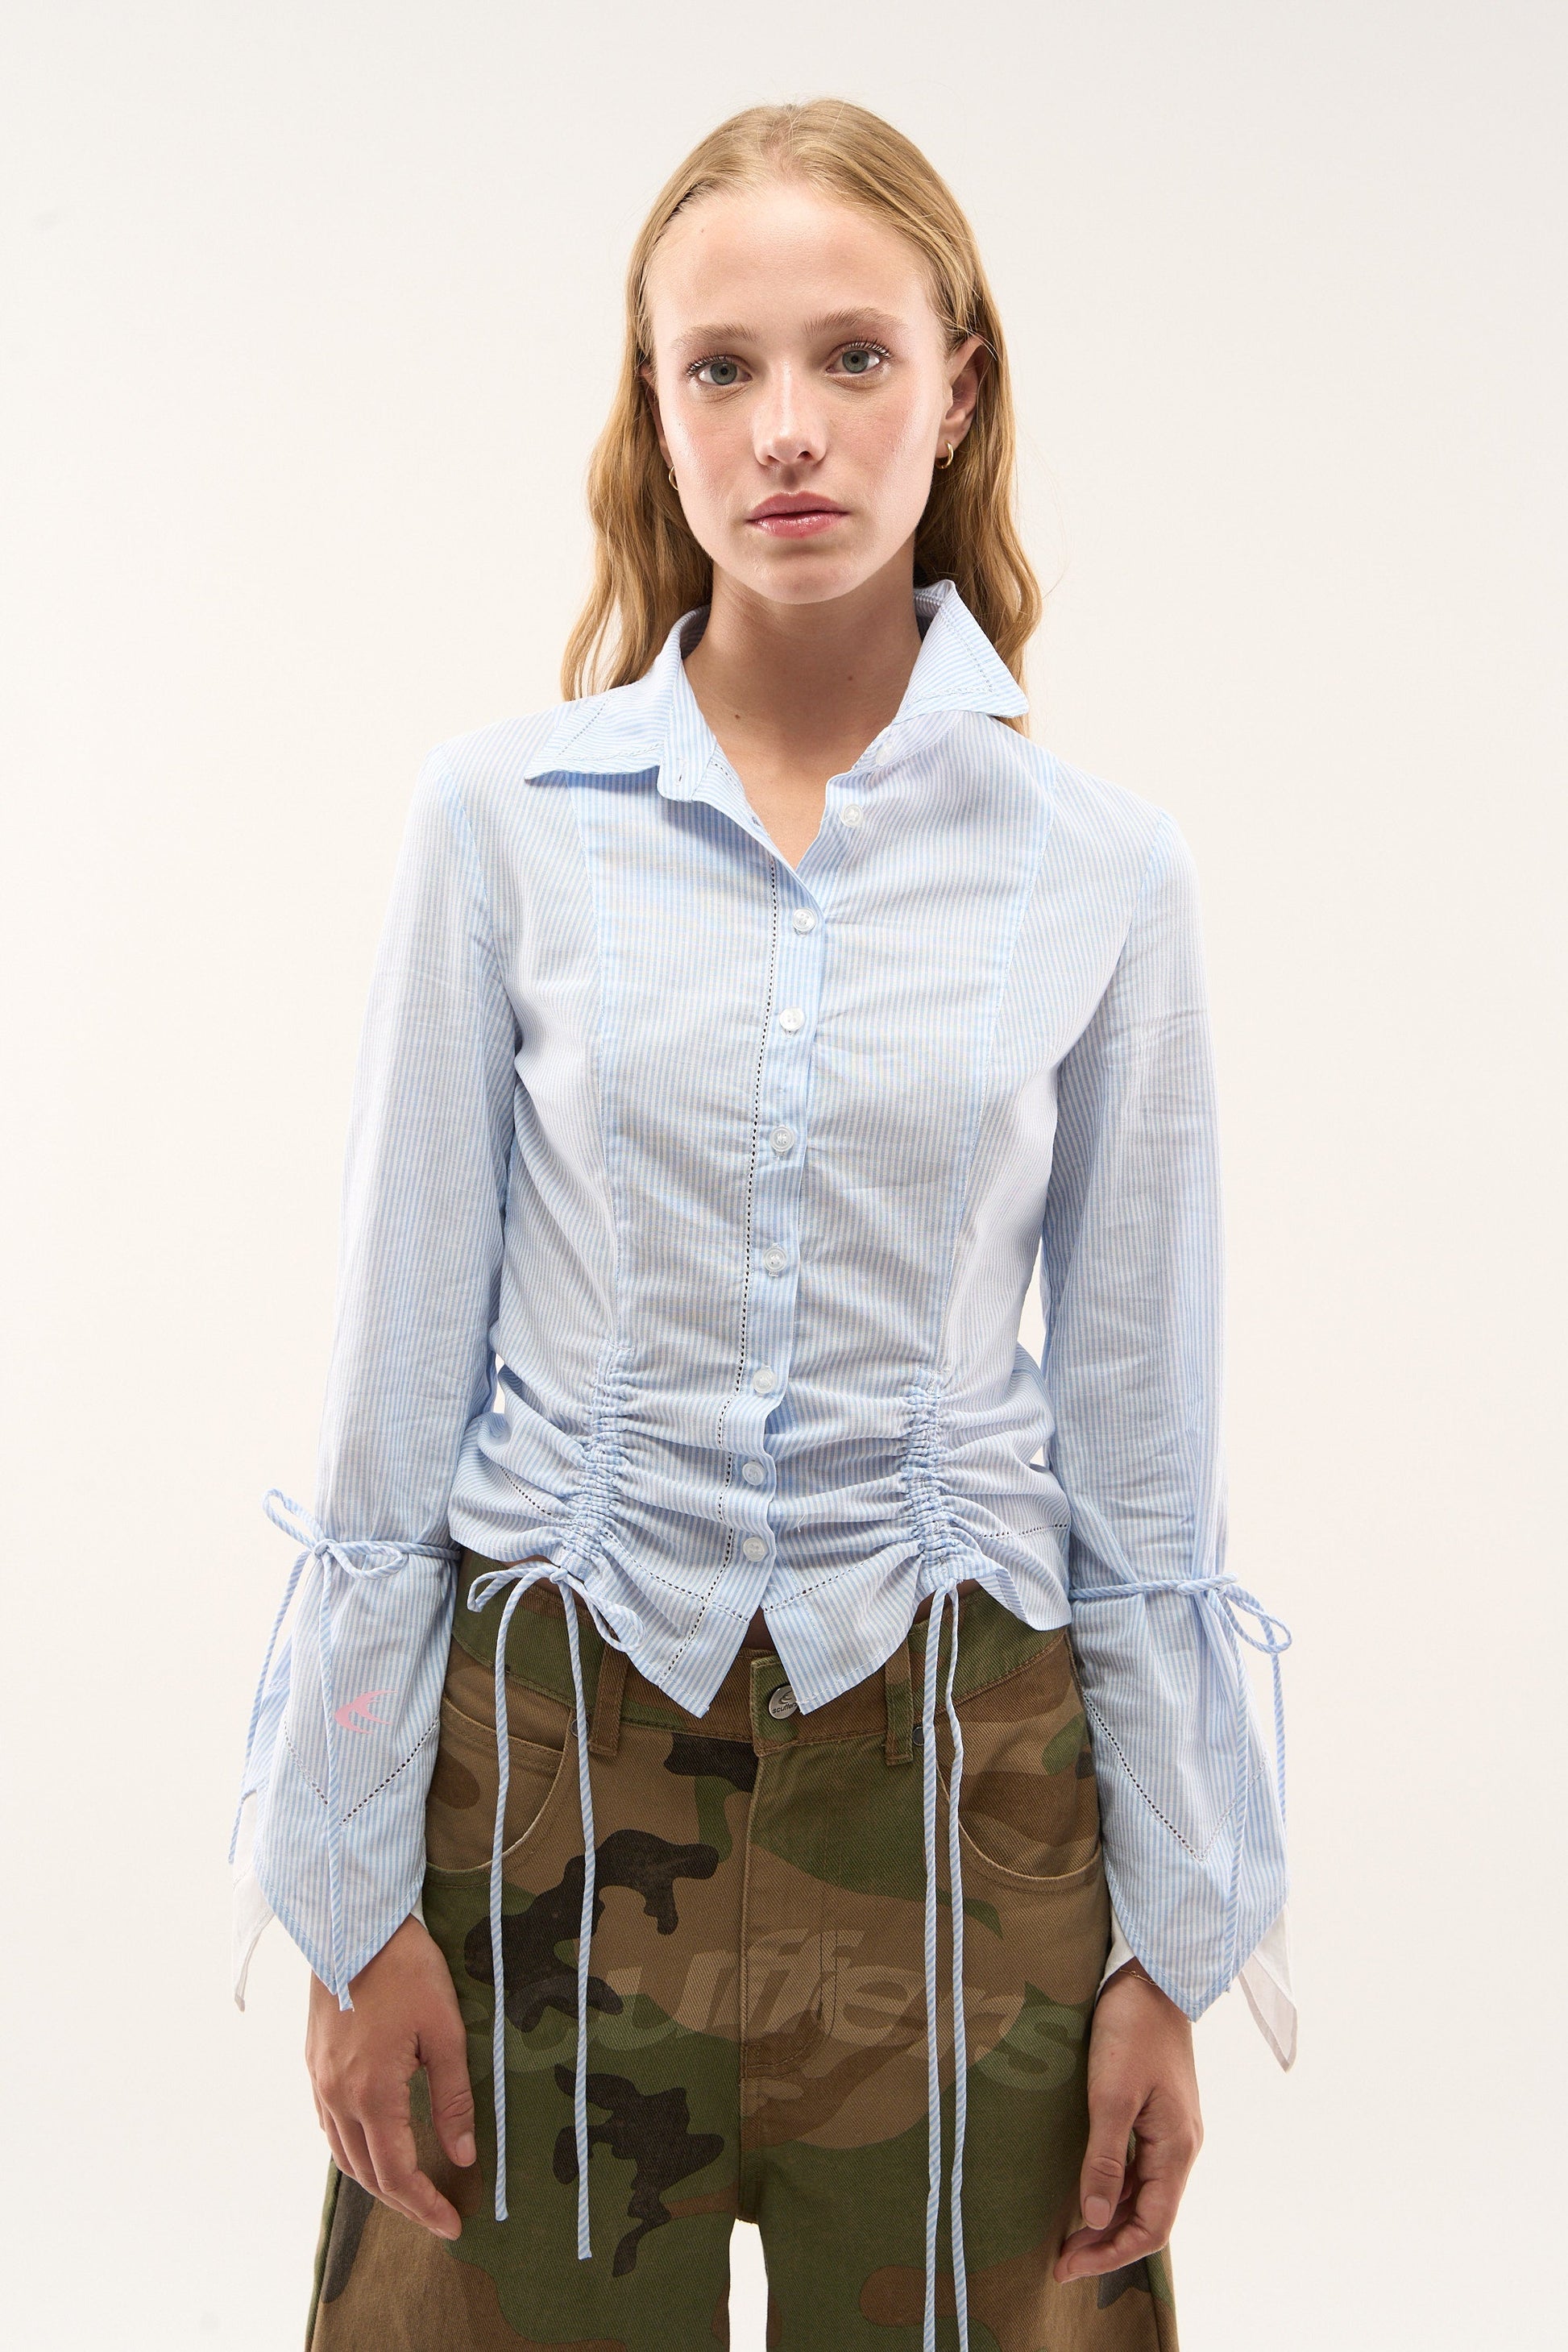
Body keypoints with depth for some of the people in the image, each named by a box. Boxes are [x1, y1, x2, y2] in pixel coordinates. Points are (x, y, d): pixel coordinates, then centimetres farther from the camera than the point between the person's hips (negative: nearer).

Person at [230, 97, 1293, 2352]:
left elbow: (1141, 1428, 2)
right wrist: (354, 1898, -2)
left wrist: (1171, 1947, 2)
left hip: (946, 1764, 1)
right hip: (559, 1749, 0)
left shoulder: (1102, 869, -3)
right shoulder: (505, 816, -4)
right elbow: (401, 1364, -1)